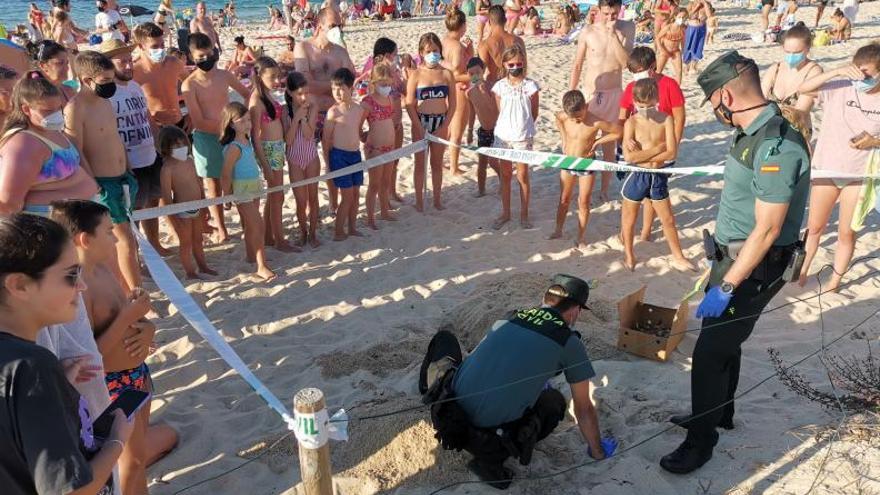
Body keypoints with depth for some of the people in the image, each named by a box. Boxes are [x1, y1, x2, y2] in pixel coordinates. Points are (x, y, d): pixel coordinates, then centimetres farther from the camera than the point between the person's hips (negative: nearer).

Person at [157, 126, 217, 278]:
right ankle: (190, 272, 20)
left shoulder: (189, 161, 3)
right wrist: (173, 218, -19)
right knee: (186, 243, 7)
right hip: (182, 212, -7)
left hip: (196, 209, 7)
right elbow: (166, 195, -19)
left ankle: (203, 266, 38)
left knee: (198, 240, 22)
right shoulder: (167, 169, -19)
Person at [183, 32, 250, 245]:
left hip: (228, 133, 4)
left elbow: (245, 94, 21)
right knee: (212, 185, 3)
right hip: (206, 137, -4)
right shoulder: (190, 84, -11)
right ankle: (220, 227, 15)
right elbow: (199, 122, -14)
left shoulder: (224, 75, 3)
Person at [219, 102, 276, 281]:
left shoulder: (247, 140, 5)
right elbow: (225, 175, -18)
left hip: (254, 186, 8)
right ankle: (262, 267, -6)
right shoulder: (234, 147, -21)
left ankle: (251, 255, 35)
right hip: (241, 189, -8)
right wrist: (228, 196, -13)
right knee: (258, 226, -9)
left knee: (250, 226, 20)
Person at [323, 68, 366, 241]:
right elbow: (326, 138, -7)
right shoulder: (334, 111, -11)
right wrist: (327, 160, -6)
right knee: (348, 195, -4)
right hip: (339, 155, -5)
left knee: (356, 194, 11)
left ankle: (352, 227, 25)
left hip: (355, 155, 6)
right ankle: (339, 231, 8)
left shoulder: (360, 110, 3)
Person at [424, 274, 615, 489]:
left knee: (444, 339, 32)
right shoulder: (569, 343, -1)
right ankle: (492, 456, 5)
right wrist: (597, 452, 29)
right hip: (490, 437, -6)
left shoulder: (510, 318, 13)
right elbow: (584, 409, 9)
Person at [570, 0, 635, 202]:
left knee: (609, 146, 10)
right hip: (589, 94, 0)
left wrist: (612, 34, -19)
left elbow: (626, 61, -15)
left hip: (614, 94, 1)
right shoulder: (587, 32, -5)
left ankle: (604, 190, 23)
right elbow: (577, 66, 3)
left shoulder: (627, 28, -4)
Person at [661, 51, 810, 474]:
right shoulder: (752, 134, 5)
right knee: (723, 341, 22)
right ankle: (719, 413, 43)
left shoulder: (777, 146, -25)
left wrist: (726, 286, -22)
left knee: (710, 352, -1)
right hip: (731, 255, 9)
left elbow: (767, 230, -25)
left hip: (754, 266, -9)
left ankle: (701, 440, 17)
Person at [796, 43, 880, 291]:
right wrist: (836, 72, -29)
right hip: (826, 169, 0)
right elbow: (803, 89, -20)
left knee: (847, 233, 10)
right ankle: (802, 270, 32)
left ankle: (835, 280, 28)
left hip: (859, 176, 0)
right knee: (814, 226, 14)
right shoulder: (839, 88, -9)